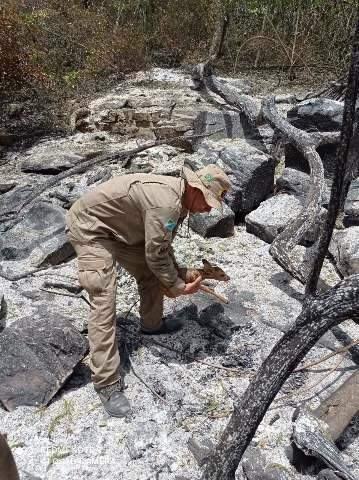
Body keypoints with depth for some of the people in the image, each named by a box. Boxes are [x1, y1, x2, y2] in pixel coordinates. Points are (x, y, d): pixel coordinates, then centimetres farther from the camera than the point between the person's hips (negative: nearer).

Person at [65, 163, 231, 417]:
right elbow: (156, 255, -25)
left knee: (150, 273, 12)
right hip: (90, 227, -10)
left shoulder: (178, 197, 1)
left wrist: (175, 277, 7)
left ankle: (152, 324, 37)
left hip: (119, 228, 10)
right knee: (104, 302, -14)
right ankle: (107, 383, -8)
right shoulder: (165, 203, -31)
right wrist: (179, 287, -11)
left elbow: (163, 246, 12)